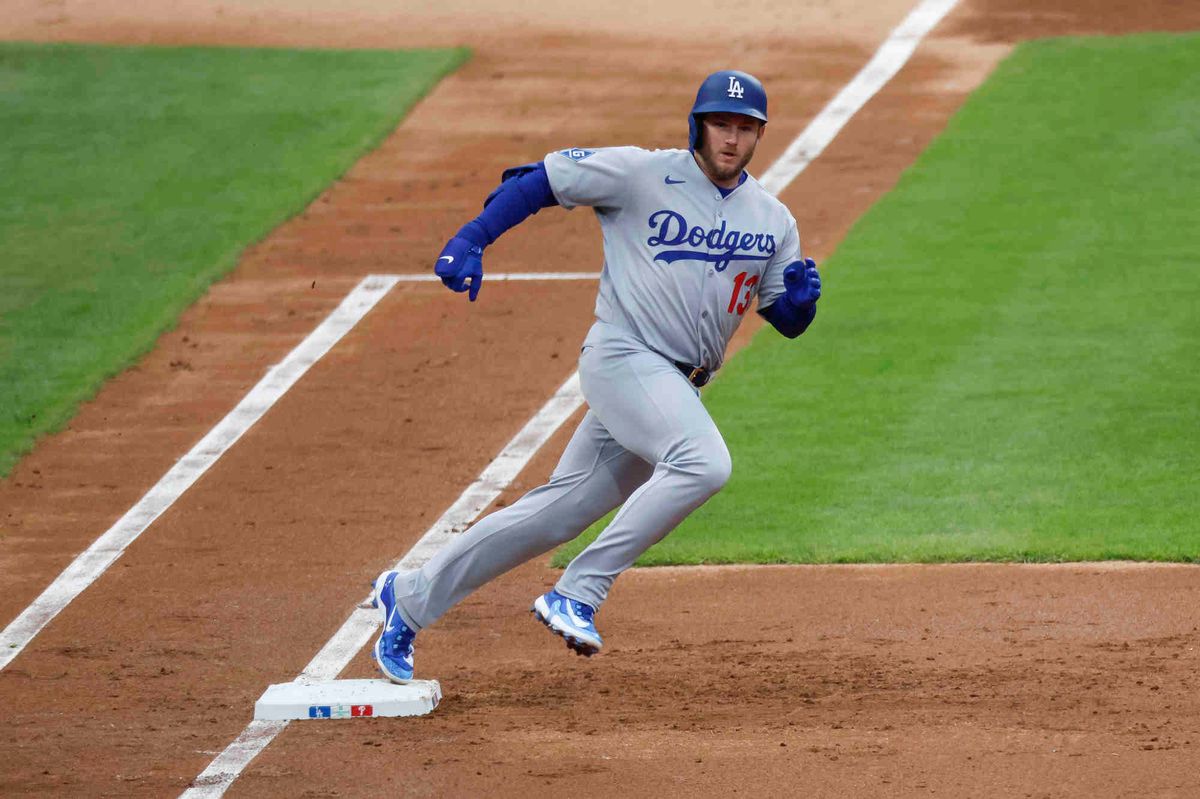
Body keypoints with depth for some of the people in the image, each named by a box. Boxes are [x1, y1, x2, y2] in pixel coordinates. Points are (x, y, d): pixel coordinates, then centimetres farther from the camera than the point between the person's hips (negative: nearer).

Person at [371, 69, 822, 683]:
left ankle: (410, 597, 18)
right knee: (703, 461, -31)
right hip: (623, 354, -6)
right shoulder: (641, 174, -4)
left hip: (678, 388, 6)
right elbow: (538, 181, 0)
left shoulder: (773, 222, 12)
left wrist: (800, 296, -8)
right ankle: (578, 594, -24)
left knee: (563, 510, 5)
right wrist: (469, 242, -12)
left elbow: (788, 321, 16)